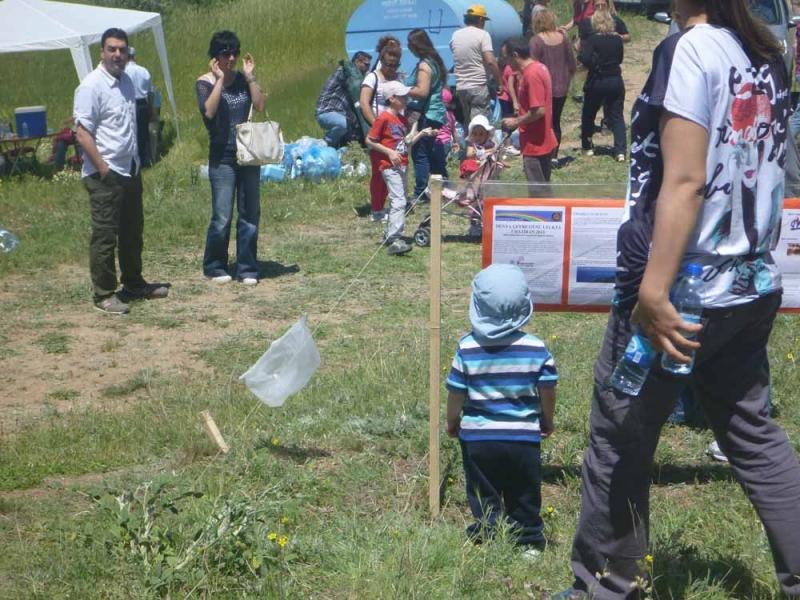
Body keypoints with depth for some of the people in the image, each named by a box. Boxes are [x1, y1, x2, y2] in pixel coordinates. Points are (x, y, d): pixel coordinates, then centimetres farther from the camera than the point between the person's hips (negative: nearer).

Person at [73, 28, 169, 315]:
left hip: (130, 170, 8)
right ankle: (104, 295, 5)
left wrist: (136, 161, 17)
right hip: (105, 175, -8)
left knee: (133, 232, 17)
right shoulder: (92, 85, -14)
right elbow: (82, 132, -18)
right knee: (105, 235, -2)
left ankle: (134, 283, 31)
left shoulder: (126, 81, 11)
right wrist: (102, 169, -20)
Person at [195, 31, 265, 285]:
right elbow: (208, 111, -21)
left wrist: (250, 77, -10)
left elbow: (260, 106, -7)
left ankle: (246, 268, 16)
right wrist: (220, 79, -18)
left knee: (250, 214, 6)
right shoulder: (205, 82, -3)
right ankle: (214, 267, 14)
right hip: (222, 157, -4)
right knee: (221, 217, -4)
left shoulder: (243, 79, 7)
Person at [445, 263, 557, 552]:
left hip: (477, 436, 0)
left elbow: (456, 392, -4)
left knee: (484, 500, 12)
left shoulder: (467, 347, -10)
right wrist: (547, 421, 16)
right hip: (524, 437, 1)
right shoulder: (536, 347, -9)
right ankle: (530, 541, 23)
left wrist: (452, 422, 14)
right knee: (525, 499, 16)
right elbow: (548, 390, -2)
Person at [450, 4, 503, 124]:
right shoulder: (482, 34, -9)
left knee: (467, 123, 15)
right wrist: (500, 82, -9)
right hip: (478, 86, -6)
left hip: (460, 87, 6)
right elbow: (490, 61, -16)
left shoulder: (455, 35, 9)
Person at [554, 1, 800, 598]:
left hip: (681, 288, -7)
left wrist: (654, 289, -21)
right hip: (751, 285, 7)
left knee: (619, 443, 8)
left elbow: (684, 182, -20)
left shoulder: (691, 49, -14)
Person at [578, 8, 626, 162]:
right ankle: (620, 150, -6)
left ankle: (587, 147, 24)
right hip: (616, 81, 3)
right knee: (617, 116, 5)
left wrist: (580, 52, -6)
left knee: (588, 115, 16)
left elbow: (585, 59, -25)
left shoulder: (592, 40, -13)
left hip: (597, 82, -3)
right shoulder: (617, 39, 0)